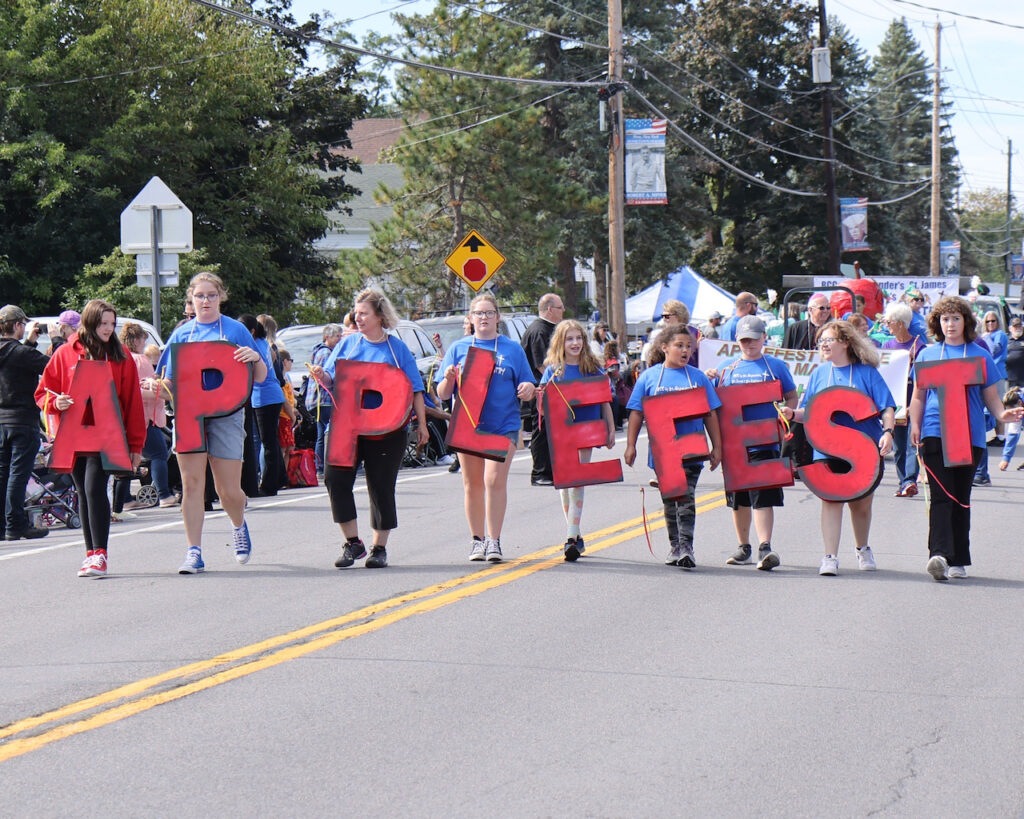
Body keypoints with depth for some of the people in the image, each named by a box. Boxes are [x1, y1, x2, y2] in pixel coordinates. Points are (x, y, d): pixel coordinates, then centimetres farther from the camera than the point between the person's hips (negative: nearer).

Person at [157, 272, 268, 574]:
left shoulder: (235, 330, 6)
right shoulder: (182, 333, 13)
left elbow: (260, 378, 5)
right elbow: (169, 379, 15)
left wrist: (256, 359, -16)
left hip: (226, 414, -2)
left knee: (229, 489, -2)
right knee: (192, 482, -7)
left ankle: (239, 526, 31)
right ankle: (194, 552, -5)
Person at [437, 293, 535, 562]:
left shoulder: (512, 349, 7)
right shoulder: (458, 348, 9)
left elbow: (526, 391, 9)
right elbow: (442, 394, 7)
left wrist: (527, 389, -14)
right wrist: (448, 379, -14)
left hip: (503, 424, -2)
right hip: (467, 425, 2)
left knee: (495, 479, -14)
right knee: (473, 484, 7)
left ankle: (494, 541, -9)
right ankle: (477, 540, 18)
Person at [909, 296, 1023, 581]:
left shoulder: (980, 356, 9)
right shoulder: (927, 355, 11)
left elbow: (991, 396, 10)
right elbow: (919, 396, 14)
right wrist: (915, 425, -1)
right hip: (935, 433, -1)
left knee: (961, 499, 5)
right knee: (941, 496, -12)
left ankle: (959, 561, 11)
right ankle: (939, 554, -23)